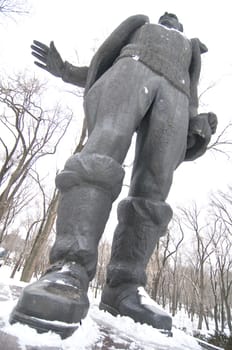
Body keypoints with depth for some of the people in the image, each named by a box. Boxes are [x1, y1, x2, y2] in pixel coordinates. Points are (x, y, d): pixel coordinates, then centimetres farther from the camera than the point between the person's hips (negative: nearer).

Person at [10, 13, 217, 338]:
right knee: (105, 150, -33)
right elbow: (99, 65, 29)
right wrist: (65, 70, 11)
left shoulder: (190, 49, 43)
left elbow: (190, 95, 23)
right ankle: (69, 269, -42)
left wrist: (200, 123, 1)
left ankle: (124, 286, -27)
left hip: (175, 92, 2)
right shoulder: (138, 25, 42)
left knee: (152, 190, -22)